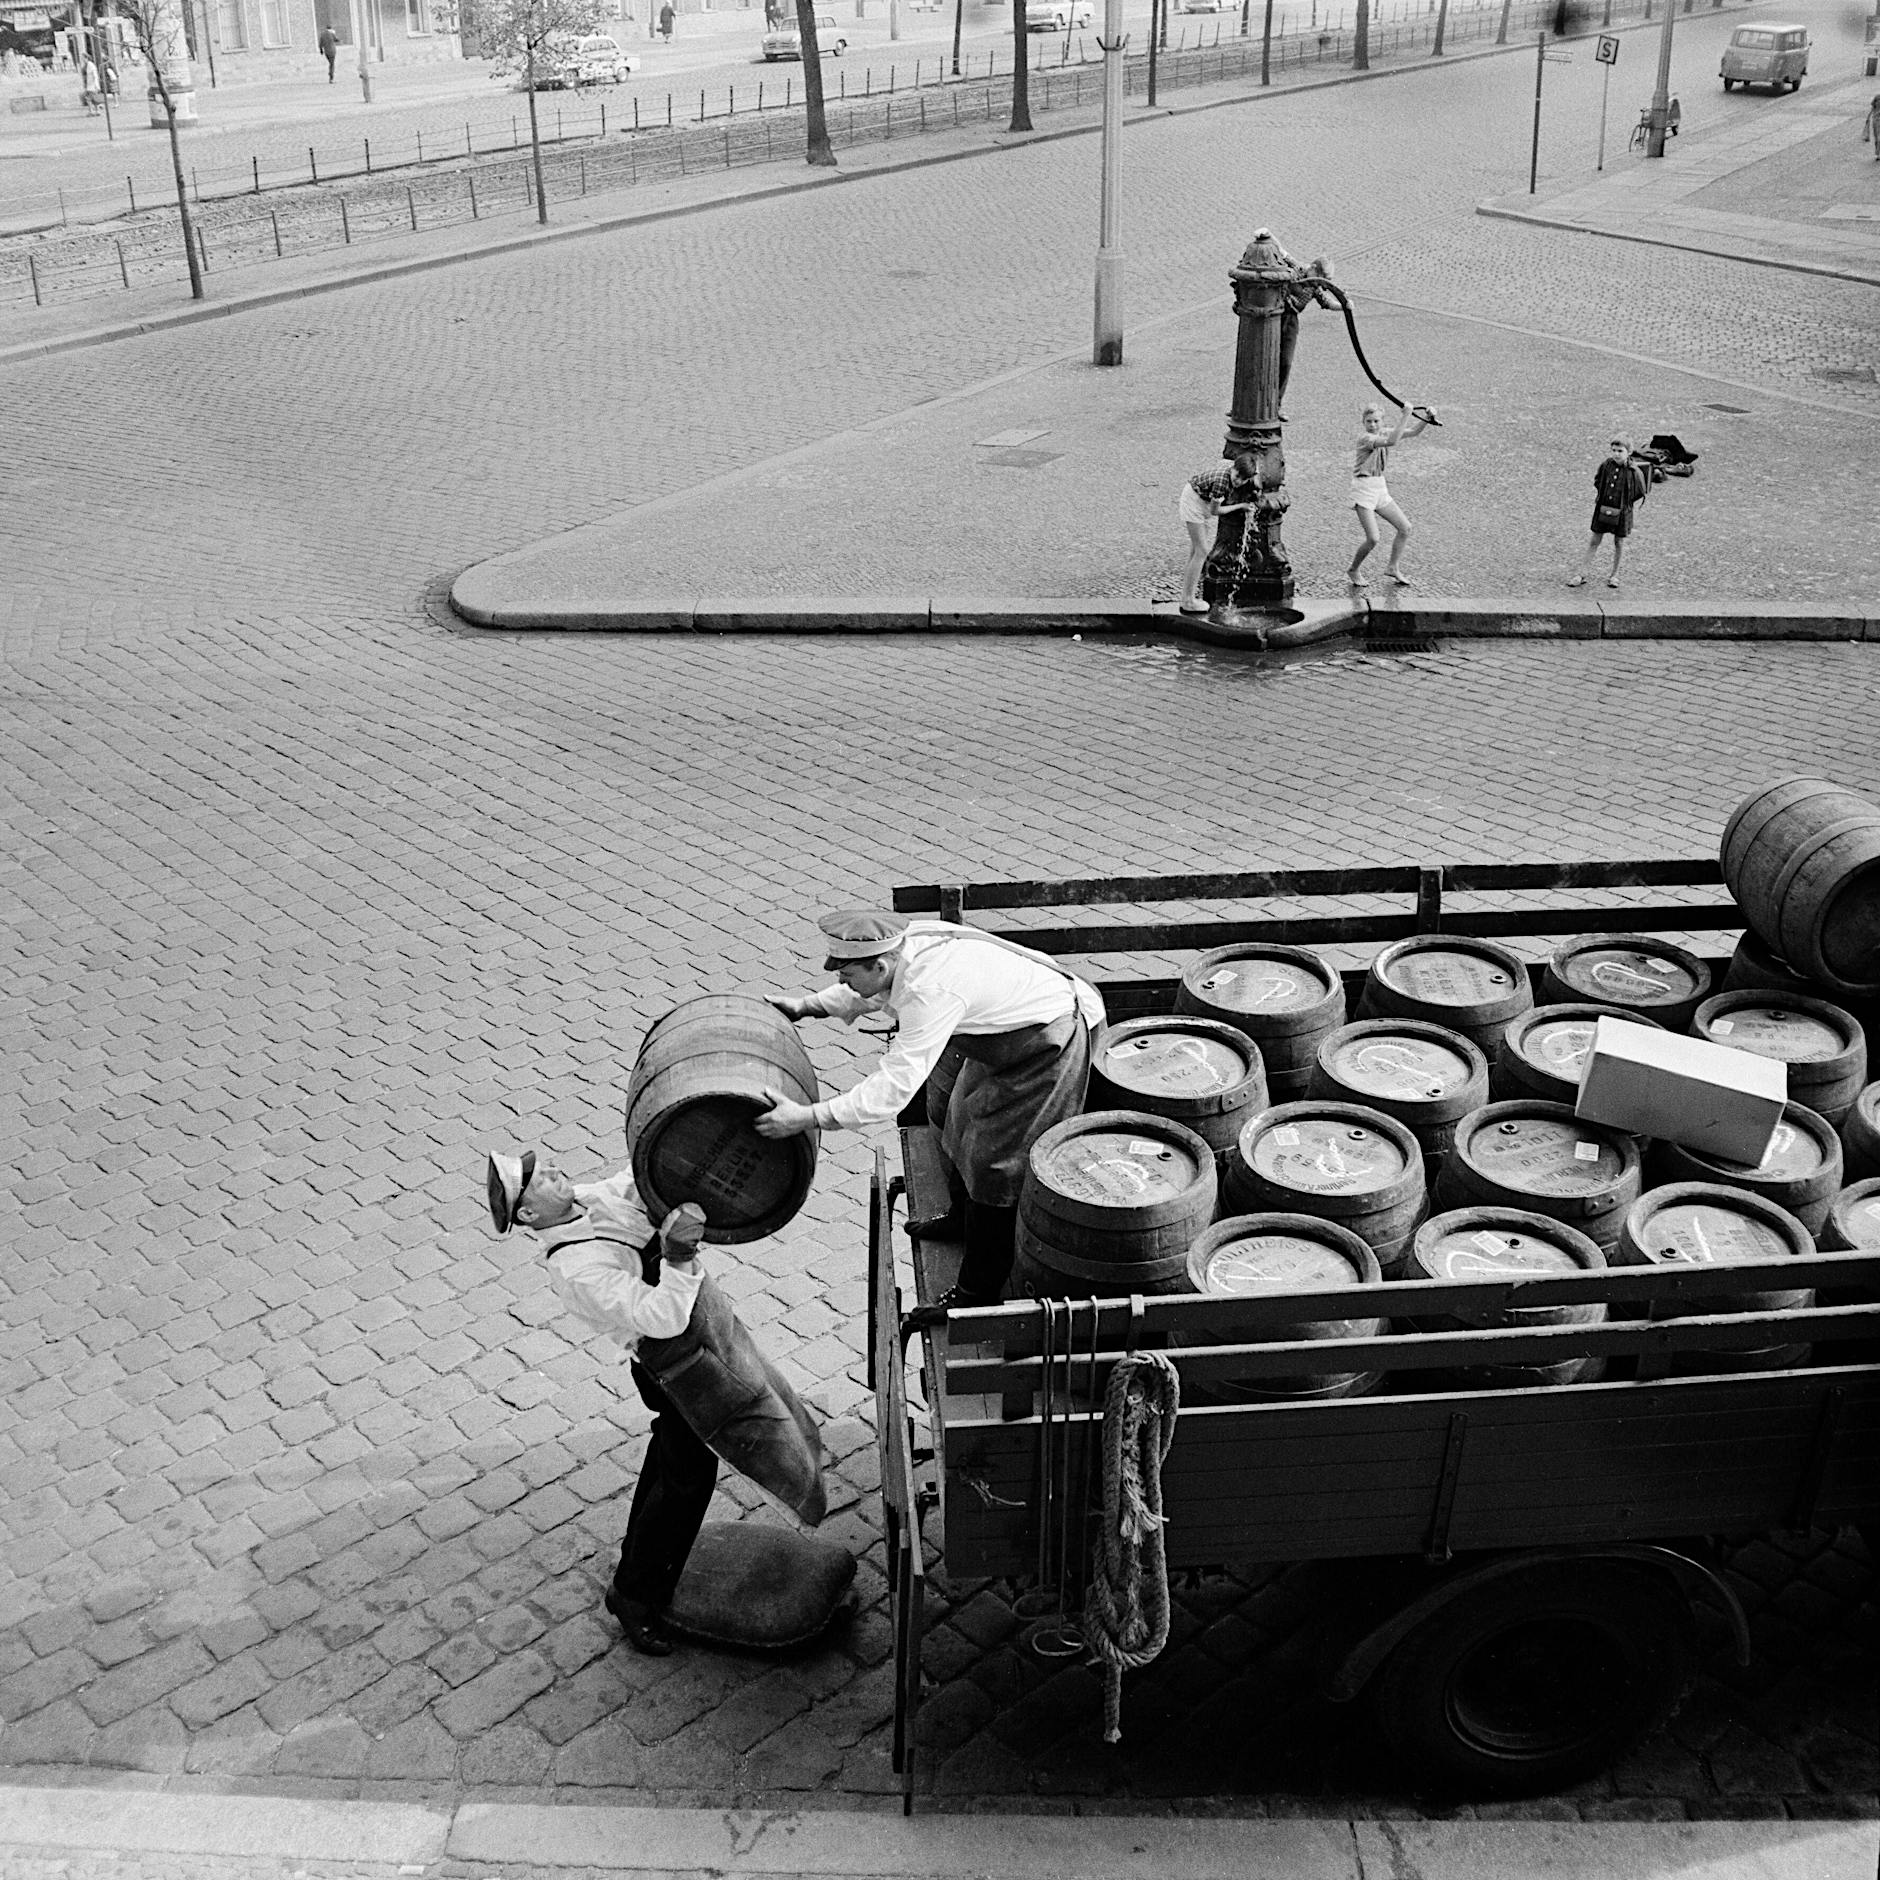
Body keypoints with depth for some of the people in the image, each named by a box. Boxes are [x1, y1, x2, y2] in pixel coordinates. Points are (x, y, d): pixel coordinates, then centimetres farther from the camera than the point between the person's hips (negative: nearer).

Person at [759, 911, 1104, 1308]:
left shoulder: (931, 991, -37)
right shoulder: (905, 943, -10)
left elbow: (893, 1087, -38)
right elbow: (869, 993, 16)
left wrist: (807, 1117, -37)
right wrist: (804, 1006, 10)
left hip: (1047, 1046, -10)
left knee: (995, 1162, -5)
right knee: (959, 1118, 26)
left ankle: (980, 1294, 7)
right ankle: (964, 1219, 50)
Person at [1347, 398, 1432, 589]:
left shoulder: (1384, 432, 6)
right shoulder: (1364, 438, -17)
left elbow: (1414, 432, 4)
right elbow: (1392, 441, -33)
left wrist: (1427, 418, -13)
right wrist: (1404, 417, -34)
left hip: (1380, 488, 8)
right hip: (1364, 488, -8)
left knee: (1405, 527, 7)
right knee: (1373, 539, -14)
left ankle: (1393, 567, 23)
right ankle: (1353, 571, 9)